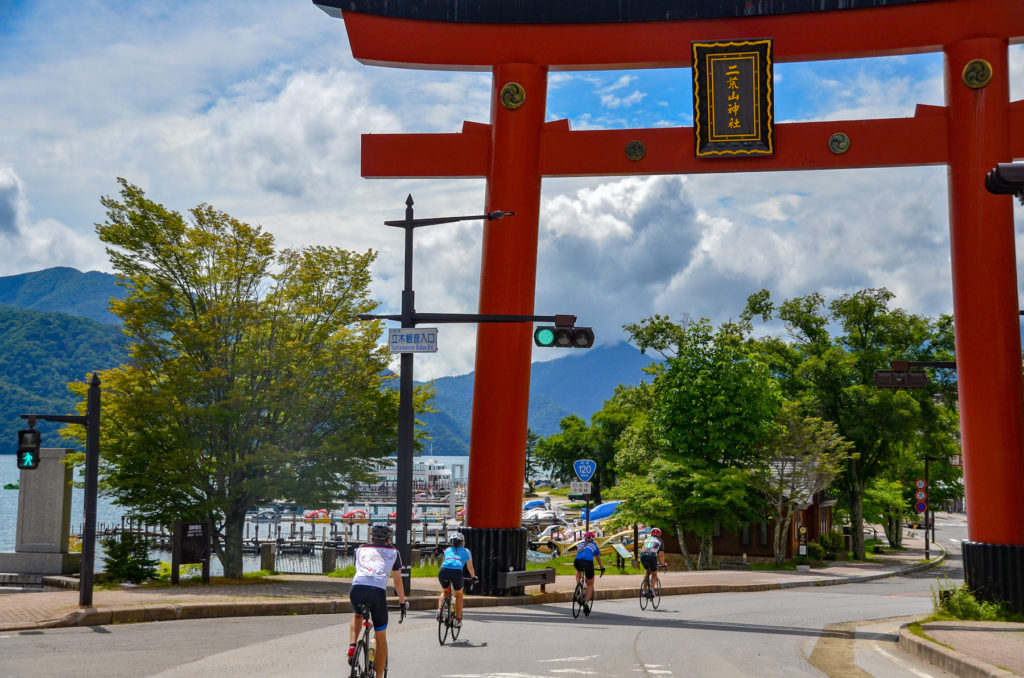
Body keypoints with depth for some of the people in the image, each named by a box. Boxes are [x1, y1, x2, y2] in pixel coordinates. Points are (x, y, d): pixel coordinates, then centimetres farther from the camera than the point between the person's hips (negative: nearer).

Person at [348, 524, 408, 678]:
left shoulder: (360, 550, 31)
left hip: (357, 589, 2)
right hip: (377, 591, -2)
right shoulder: (393, 552, 26)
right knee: (381, 638, 14)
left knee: (357, 616, 36)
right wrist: (403, 602, 46)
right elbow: (398, 581, 32)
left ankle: (352, 646, 13)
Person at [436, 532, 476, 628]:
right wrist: (474, 577, 55)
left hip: (443, 571, 2)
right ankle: (458, 620, 23)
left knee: (445, 591, 31)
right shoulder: (466, 551, 26)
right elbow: (470, 568, 35)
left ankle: (439, 609, 5)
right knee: (459, 595, 24)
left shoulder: (447, 550, 31)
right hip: (456, 572, -2)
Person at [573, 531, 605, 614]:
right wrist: (602, 568, 52)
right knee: (590, 584, 15)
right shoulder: (594, 546, 25)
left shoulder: (580, 545, 31)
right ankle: (587, 603, 3)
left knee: (579, 570, 40)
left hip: (577, 562, 2)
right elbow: (599, 559, 36)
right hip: (588, 563, -2)